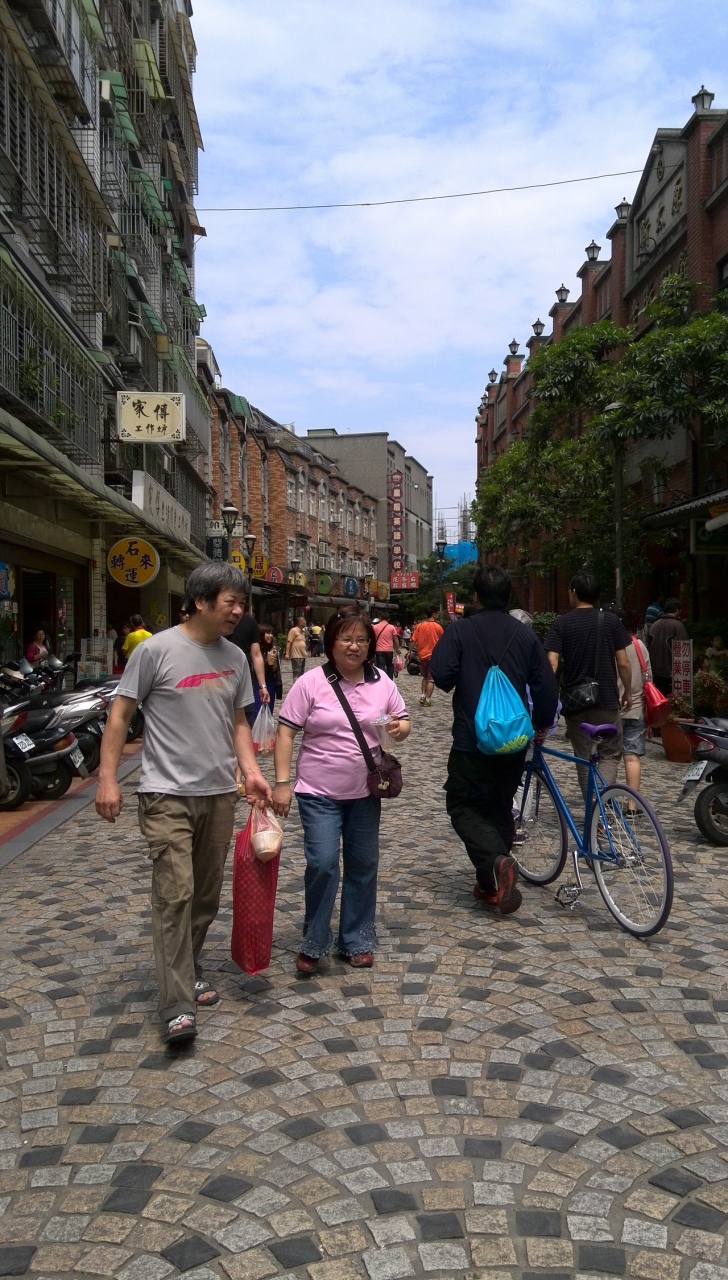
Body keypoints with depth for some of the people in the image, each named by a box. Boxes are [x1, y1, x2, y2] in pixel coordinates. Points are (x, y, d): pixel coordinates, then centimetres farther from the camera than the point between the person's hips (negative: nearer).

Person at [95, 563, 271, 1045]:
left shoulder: (235, 657, 6)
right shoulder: (156, 650, -11)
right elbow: (120, 715, -6)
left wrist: (250, 770, 1)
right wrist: (108, 778, -10)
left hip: (220, 792, 6)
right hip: (168, 793, -5)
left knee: (207, 894, 14)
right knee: (175, 893, -10)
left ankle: (189, 970, 33)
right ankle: (178, 1005, -4)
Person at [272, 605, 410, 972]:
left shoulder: (382, 682, 1)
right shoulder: (311, 682, -9)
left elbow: (404, 722, 10)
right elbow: (286, 732, -8)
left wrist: (399, 729, -15)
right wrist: (281, 782, -12)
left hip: (365, 792, 4)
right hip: (319, 793, -4)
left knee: (363, 866, 11)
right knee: (322, 864, -9)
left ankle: (356, 941, 27)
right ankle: (314, 943, 11)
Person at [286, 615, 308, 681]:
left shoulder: (302, 631, 16)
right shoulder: (293, 630, -10)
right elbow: (289, 642, -15)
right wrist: (287, 653, -21)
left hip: (302, 656, 9)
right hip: (296, 656, -9)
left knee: (301, 673, 14)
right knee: (296, 673, -11)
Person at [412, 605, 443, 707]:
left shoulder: (420, 626, -1)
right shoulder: (438, 627, -8)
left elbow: (414, 641, -2)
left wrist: (418, 649, 10)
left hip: (422, 655, 4)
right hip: (434, 655, -3)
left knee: (425, 677, 21)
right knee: (431, 679, 3)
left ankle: (422, 696, 12)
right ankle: (428, 700, 0)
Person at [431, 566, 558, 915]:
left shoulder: (460, 630, -7)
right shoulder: (525, 635, 3)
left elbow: (440, 674, -16)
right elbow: (546, 685, 2)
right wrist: (542, 724, 18)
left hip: (472, 739, -4)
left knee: (464, 807, 6)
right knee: (500, 808, 17)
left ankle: (497, 862, -18)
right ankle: (491, 885, 23)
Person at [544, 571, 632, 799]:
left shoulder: (560, 623, -3)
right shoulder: (611, 620, -2)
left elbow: (552, 663, -12)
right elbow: (623, 663, -3)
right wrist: (628, 692, 12)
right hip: (606, 699, 0)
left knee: (583, 758, 13)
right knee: (610, 754, 11)